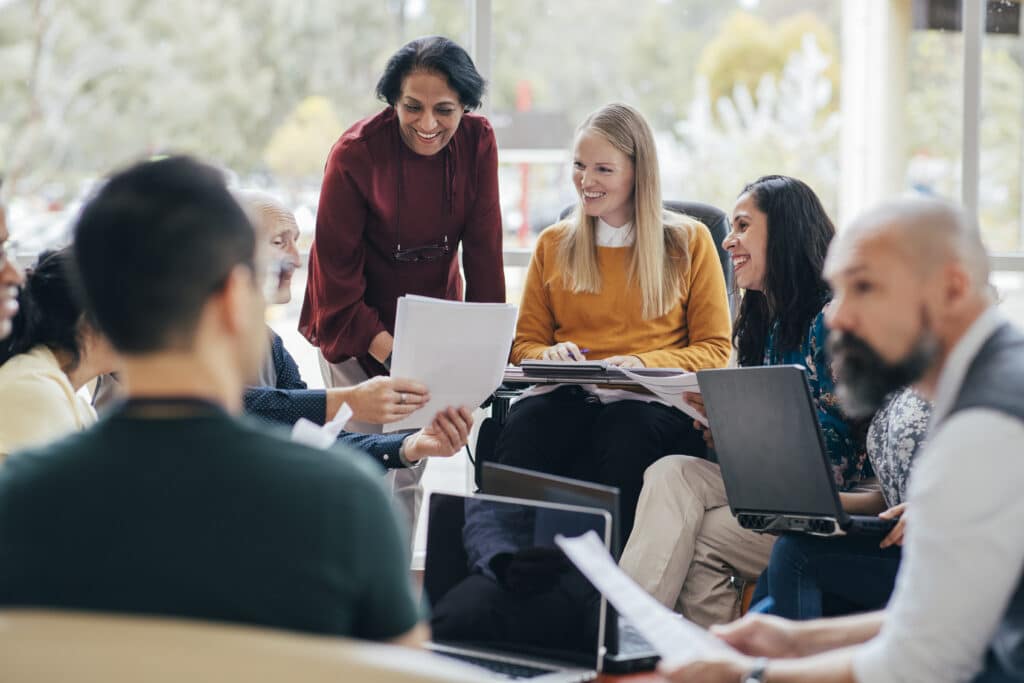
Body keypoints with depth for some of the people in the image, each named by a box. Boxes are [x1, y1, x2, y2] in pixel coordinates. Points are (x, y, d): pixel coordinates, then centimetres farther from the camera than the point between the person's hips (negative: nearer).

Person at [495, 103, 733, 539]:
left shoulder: (689, 242, 11)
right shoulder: (552, 245, 19)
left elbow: (714, 350, 8)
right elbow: (525, 343, 21)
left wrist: (643, 364, -11)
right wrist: (550, 356, -4)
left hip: (653, 401, -2)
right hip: (567, 398, 2)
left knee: (624, 435, -40)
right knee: (522, 433, -36)